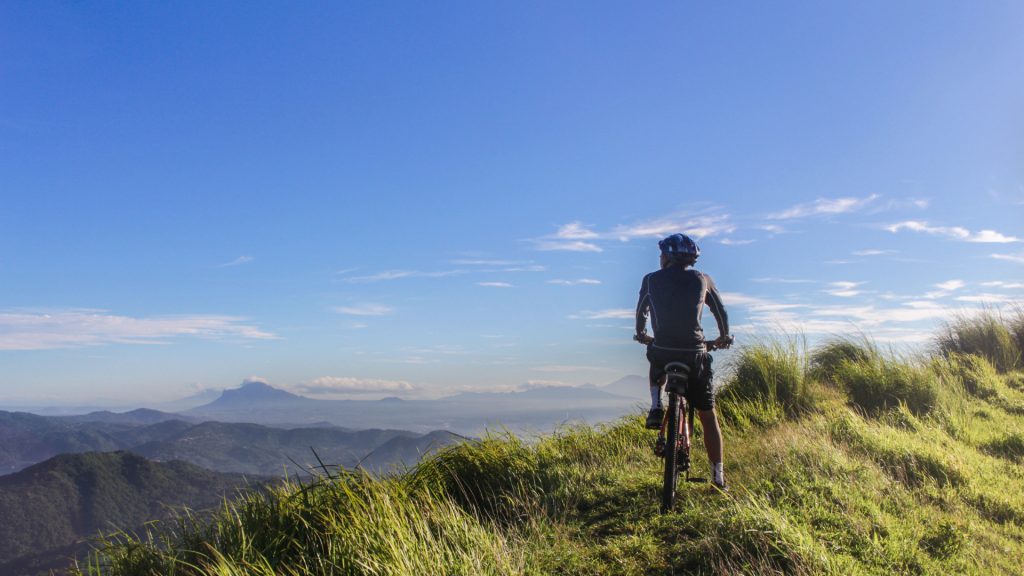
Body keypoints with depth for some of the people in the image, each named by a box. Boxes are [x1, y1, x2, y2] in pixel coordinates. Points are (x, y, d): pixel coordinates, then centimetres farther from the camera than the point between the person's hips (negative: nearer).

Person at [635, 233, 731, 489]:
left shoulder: (651, 280, 6)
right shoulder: (703, 280, 7)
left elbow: (641, 311, 21)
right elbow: (721, 312, 21)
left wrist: (641, 334, 40)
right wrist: (723, 337, 39)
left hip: (662, 351, 0)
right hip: (695, 354, 0)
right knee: (708, 416, 12)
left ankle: (656, 407, 15)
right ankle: (718, 476, 13)